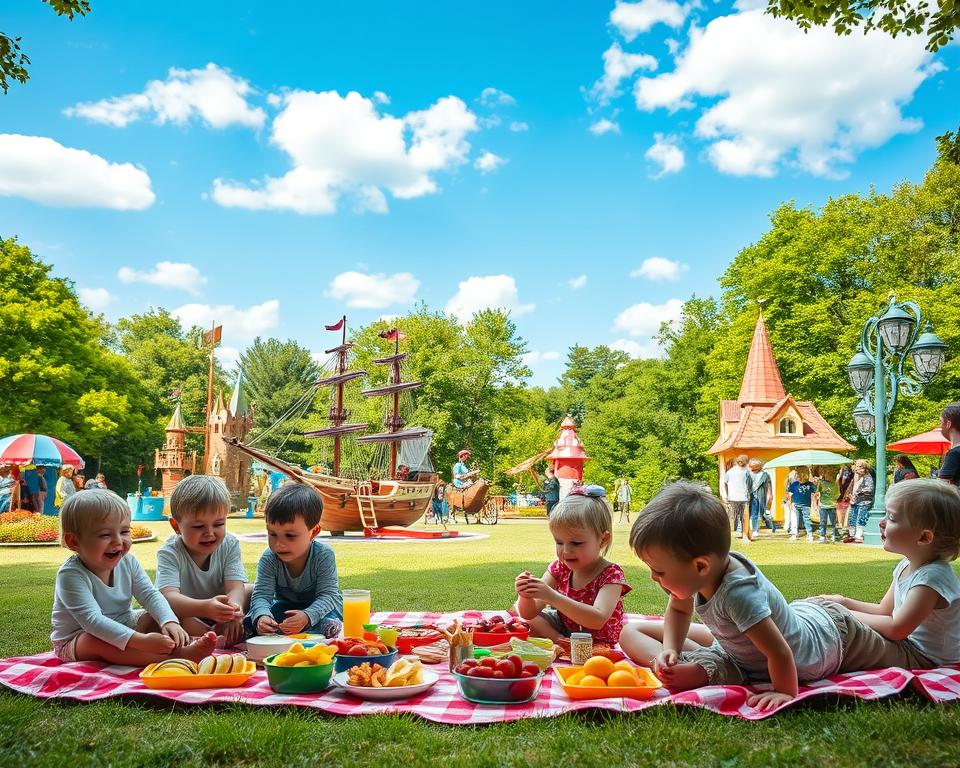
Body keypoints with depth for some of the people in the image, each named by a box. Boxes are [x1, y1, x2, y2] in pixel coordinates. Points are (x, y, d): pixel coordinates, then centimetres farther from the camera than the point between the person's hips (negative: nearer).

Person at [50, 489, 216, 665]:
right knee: (98, 642, -35)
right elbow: (92, 619, -37)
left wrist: (169, 622, -32)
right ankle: (175, 655, -45)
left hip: (123, 628, 7)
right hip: (74, 642, -7)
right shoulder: (71, 575, -28)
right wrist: (140, 641, -46)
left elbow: (150, 594, -9)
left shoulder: (127, 562, -7)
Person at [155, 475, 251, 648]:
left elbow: (236, 587, -23)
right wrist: (205, 607, -57)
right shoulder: (170, 553, -20)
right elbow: (169, 596, -37)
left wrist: (233, 609, -49)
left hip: (219, 615, 3)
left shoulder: (230, 545, -10)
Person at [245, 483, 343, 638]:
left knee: (328, 624, -36)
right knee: (250, 623, -23)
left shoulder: (324, 556, -28)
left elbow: (328, 595, -30)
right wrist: (261, 616, -50)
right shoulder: (269, 559, -21)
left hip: (319, 606, -3)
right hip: (284, 605, 3)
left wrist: (308, 616, -51)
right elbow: (261, 595, -25)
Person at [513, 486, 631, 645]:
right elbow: (529, 613, -7)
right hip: (563, 633, 5)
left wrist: (553, 597, -44)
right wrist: (525, 596, -31)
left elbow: (598, 620, -36)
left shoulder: (611, 575, -19)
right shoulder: (559, 568, -5)